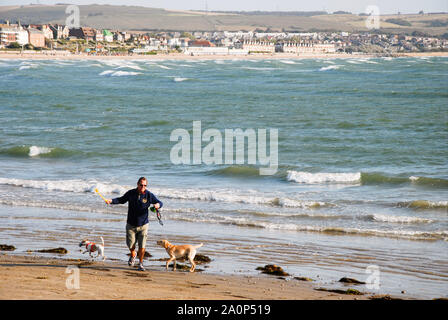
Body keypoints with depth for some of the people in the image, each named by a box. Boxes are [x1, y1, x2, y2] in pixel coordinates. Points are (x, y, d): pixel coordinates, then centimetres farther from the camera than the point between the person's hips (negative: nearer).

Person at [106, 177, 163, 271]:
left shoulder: (149, 195, -6)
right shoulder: (131, 193, -4)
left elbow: (160, 203, 2)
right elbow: (122, 200, 12)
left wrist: (158, 205, -23)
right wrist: (111, 201, -3)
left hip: (143, 225, -1)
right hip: (131, 225, 1)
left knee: (142, 247, -4)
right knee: (131, 245, 3)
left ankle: (141, 264, 17)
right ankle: (133, 255, 37)